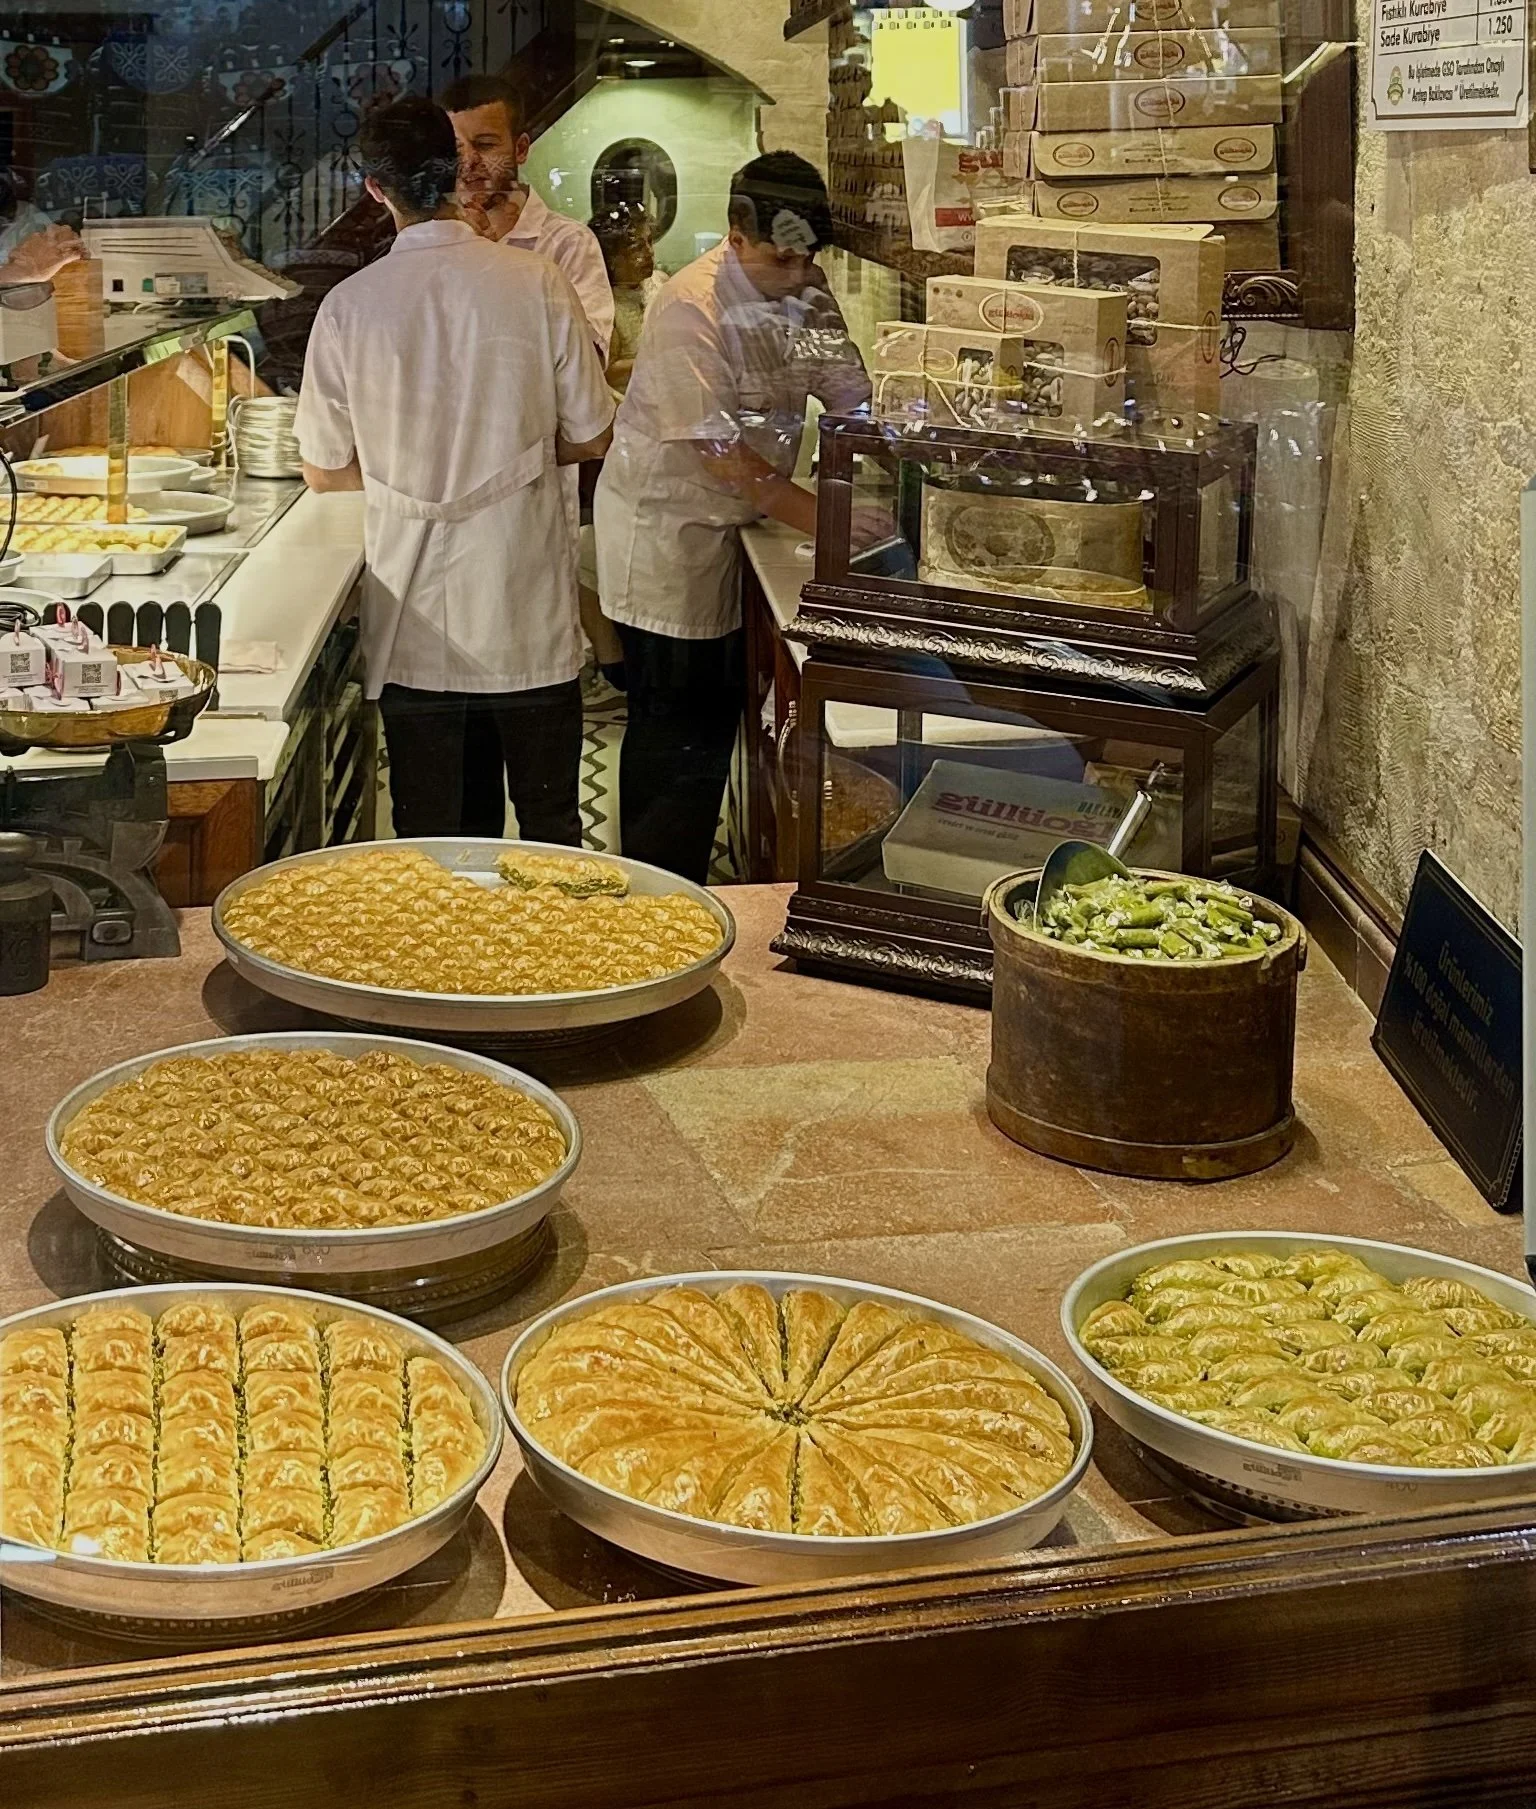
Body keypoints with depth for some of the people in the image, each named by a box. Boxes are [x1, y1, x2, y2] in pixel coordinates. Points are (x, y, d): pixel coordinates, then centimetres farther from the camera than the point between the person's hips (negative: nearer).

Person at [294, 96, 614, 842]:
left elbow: (323, 471, 2)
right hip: (528, 612, 0)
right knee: (550, 824, 13)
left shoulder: (348, 305, -7)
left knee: (428, 835, 10)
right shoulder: (535, 283, -9)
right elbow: (590, 438, 0)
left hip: (414, 619, 0)